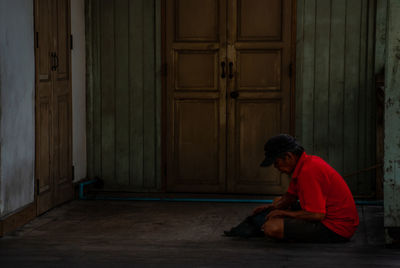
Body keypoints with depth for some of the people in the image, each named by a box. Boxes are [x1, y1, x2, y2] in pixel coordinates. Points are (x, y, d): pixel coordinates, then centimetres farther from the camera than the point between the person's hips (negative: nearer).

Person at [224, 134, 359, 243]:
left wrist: (283, 213, -14)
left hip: (336, 228, -11)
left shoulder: (308, 172, -25)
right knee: (278, 202, 25)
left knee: (272, 227, -24)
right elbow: (290, 197, 21)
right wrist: (273, 207, 4)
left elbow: (317, 214, -27)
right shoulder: (308, 162, 9)